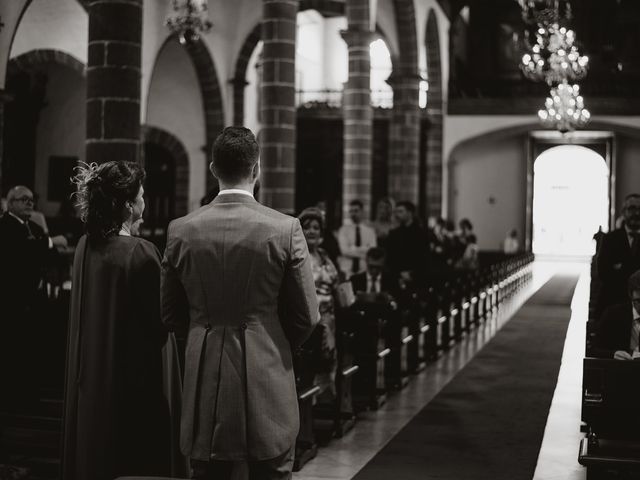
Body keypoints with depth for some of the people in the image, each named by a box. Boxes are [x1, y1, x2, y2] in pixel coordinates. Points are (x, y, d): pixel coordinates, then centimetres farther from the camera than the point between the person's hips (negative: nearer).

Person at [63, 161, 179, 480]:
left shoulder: (84, 246, -1)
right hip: (133, 376, -7)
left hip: (90, 376, 7)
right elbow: (160, 321, -13)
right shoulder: (140, 252, -20)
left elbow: (87, 312, 9)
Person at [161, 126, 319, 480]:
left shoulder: (181, 230, -3)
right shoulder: (285, 229, -9)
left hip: (204, 383, 2)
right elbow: (306, 317, -4)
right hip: (267, 382, -2)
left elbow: (170, 314, 5)